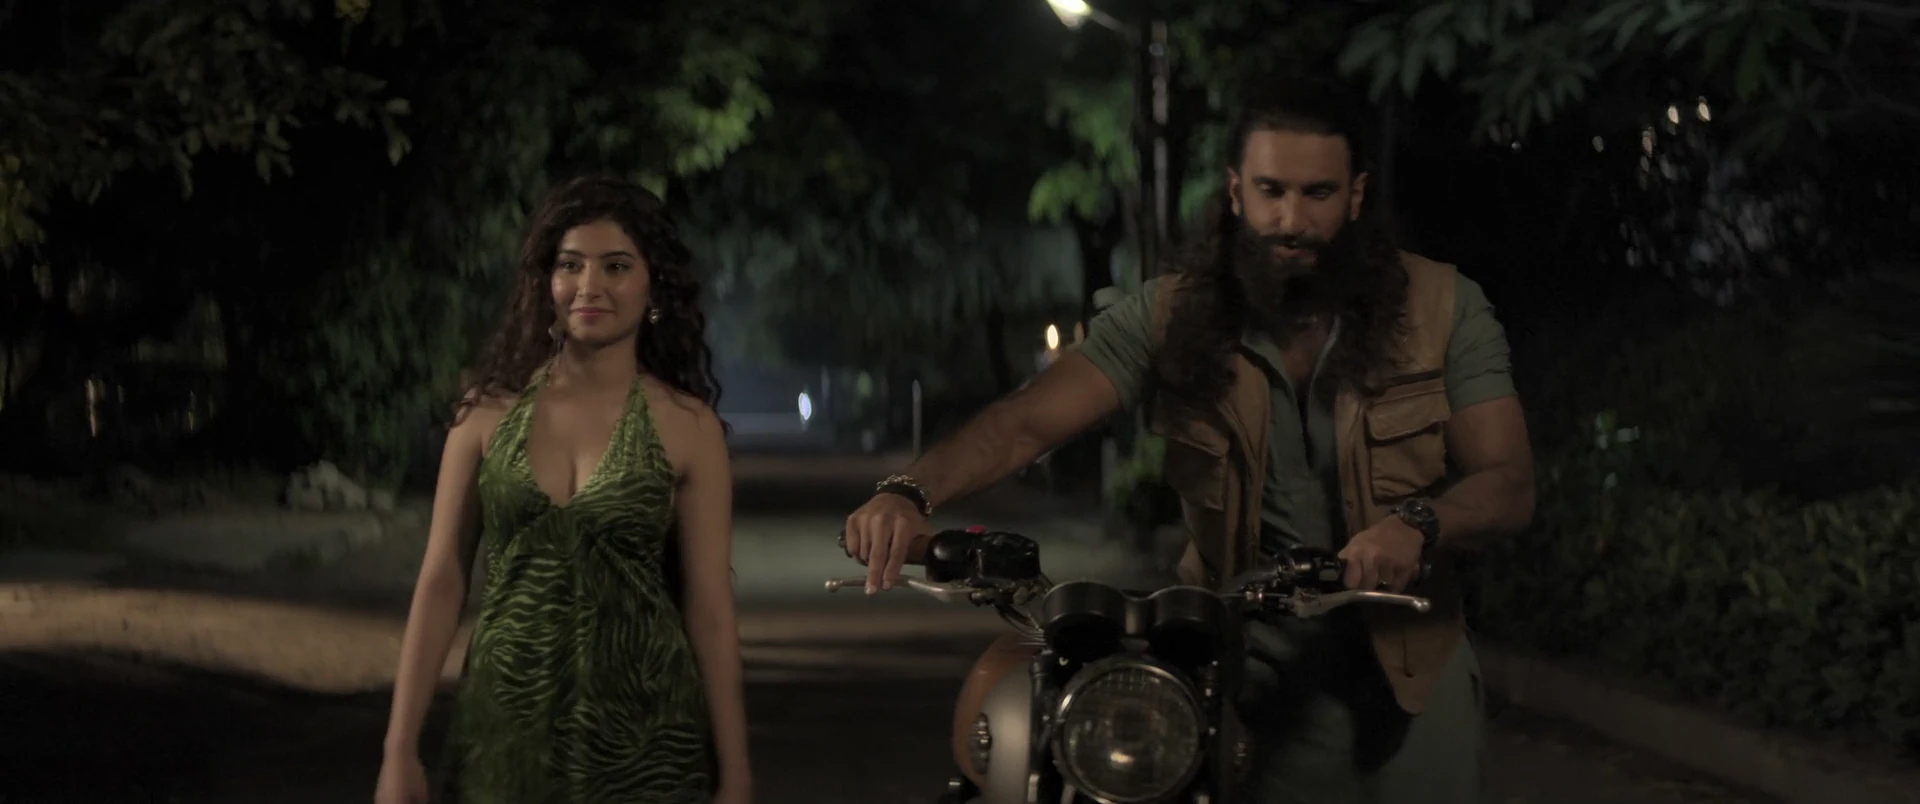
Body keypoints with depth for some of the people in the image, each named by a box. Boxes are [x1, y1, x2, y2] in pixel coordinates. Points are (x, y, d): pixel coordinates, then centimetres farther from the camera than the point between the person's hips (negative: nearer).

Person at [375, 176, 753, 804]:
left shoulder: (687, 428, -3)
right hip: (505, 728, 2)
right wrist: (401, 749, -3)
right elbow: (441, 582, 2)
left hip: (643, 743, -1)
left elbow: (710, 612, -3)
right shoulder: (488, 412, 2)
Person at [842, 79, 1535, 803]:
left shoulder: (1445, 308, -3)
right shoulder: (1172, 314, -3)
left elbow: (1507, 485, -8)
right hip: (1249, 662, 0)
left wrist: (1417, 524, -32)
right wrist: (910, 492, -32)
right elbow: (1025, 424, -13)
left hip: (1406, 660, 1)